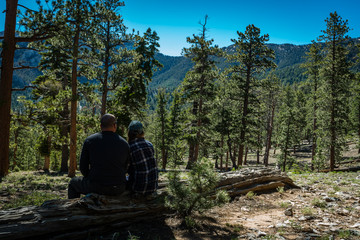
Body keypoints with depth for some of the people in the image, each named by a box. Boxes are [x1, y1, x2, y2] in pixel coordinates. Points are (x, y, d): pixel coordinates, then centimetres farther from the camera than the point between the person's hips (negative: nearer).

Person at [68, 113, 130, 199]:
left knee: (73, 183, 28)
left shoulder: (90, 141, -2)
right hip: (118, 189, 2)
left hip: (96, 188, -2)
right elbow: (125, 169, 8)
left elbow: (83, 167, 1)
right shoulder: (124, 143, 3)